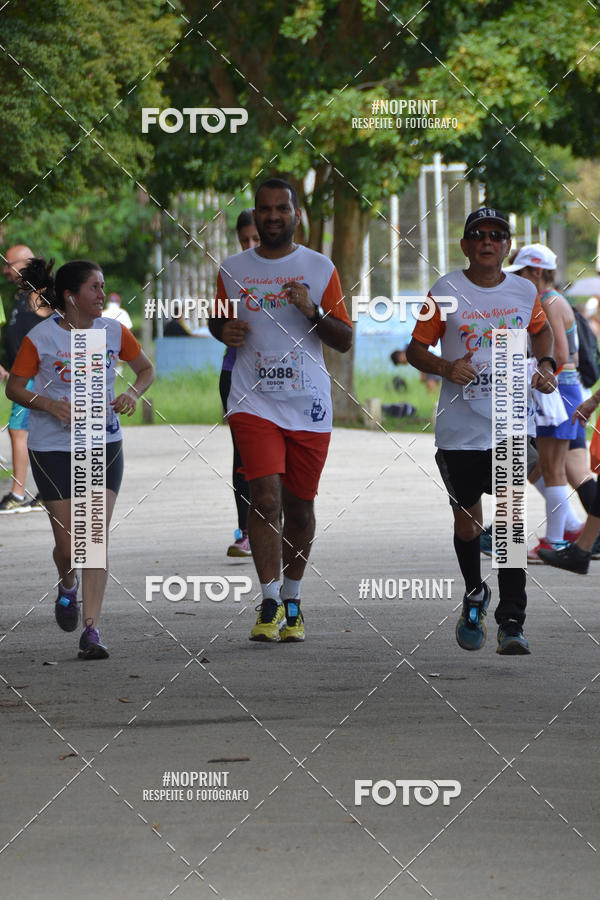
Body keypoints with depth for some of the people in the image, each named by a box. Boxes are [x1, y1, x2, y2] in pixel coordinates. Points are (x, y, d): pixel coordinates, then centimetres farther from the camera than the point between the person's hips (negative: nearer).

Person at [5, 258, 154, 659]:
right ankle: (67, 585, 36)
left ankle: (91, 630, -9)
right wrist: (49, 404, -18)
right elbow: (14, 387, -1)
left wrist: (133, 393, -7)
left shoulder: (113, 331, 1)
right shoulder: (40, 338, -8)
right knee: (68, 544, -1)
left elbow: (147, 369, 14)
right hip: (53, 449, -2)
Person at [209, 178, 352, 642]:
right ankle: (270, 604, -13)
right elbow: (218, 320, 22)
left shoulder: (320, 268, 4)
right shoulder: (233, 269, 6)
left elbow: (345, 340, 4)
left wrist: (312, 311, -14)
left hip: (309, 404, 1)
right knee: (266, 498, -16)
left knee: (300, 507, 8)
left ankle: (293, 600, 24)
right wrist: (225, 330, -2)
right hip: (254, 403, -1)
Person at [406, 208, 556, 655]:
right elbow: (416, 349, 3)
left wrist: (546, 363, 6)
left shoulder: (525, 292, 5)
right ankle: (474, 596, 36)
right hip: (459, 428, 0)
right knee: (467, 522, 8)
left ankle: (512, 623, -10)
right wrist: (446, 367, -16)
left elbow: (541, 330, 25)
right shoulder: (445, 291, -3)